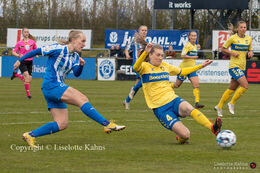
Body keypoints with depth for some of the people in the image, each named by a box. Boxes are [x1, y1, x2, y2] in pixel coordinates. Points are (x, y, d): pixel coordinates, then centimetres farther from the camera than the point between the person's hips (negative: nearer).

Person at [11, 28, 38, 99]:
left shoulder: (32, 42, 4)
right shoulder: (19, 43, -1)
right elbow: (13, 52, 1)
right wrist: (18, 55, -18)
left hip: (30, 62, 4)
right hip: (22, 62, -4)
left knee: (29, 80, 5)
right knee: (27, 76, -22)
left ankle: (16, 74, 32)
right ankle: (28, 94, -13)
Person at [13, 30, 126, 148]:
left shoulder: (75, 56, 14)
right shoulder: (59, 49, -10)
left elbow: (76, 73, 4)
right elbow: (38, 51, -4)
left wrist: (81, 65, -16)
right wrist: (20, 60, 2)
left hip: (59, 88, 9)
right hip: (51, 86, -9)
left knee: (62, 125, 4)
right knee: (82, 99, -21)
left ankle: (30, 135, 6)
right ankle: (107, 125, -23)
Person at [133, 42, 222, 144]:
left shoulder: (165, 66, 17)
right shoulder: (145, 67, 0)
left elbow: (182, 71, 32)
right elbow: (136, 68, -24)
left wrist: (201, 66, 29)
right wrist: (145, 52, -39)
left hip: (173, 100, 4)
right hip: (160, 108, -4)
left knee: (188, 108, -35)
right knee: (185, 134, -21)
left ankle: (212, 128, -46)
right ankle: (180, 139, 14)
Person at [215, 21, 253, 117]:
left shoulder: (248, 39, 9)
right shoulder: (232, 38, -6)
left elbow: (250, 50, 21)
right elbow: (223, 49, 2)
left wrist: (250, 53, -2)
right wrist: (232, 53, -14)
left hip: (242, 67, 6)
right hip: (234, 65, -6)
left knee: (232, 89, 9)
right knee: (245, 85, -19)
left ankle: (219, 106, 21)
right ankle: (232, 103, -4)